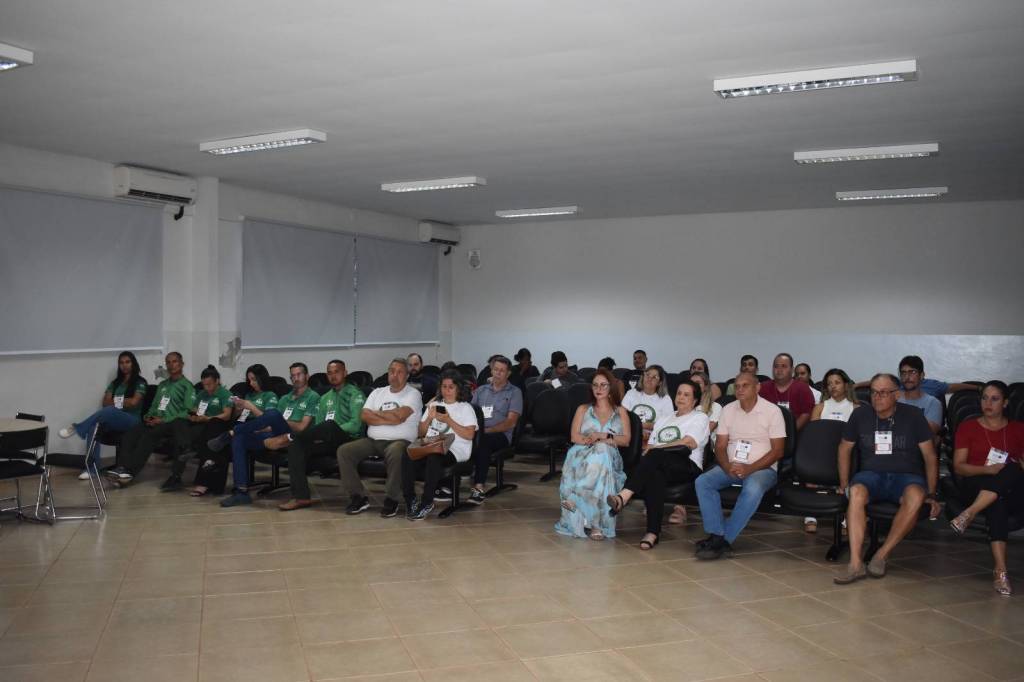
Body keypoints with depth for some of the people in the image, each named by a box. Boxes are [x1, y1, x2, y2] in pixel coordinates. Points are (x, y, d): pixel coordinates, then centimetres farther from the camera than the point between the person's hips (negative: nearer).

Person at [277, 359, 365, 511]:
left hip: (347, 438, -6)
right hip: (328, 441, 6)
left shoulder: (354, 394, 3)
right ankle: (301, 497, -28)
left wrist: (330, 432, -15)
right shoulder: (324, 398, 23)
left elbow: (355, 425, -10)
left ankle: (292, 436, -13)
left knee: (330, 425, -37)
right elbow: (317, 425, 17)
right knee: (296, 446, -22)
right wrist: (318, 436, -7)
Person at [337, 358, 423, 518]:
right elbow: (365, 416, 4)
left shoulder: (413, 394, 3)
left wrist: (376, 413, 0)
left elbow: (400, 414, -15)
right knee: (344, 451, -17)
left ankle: (392, 499, -21)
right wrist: (389, 419, -8)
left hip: (400, 441, -5)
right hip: (373, 440, 5)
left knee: (395, 453, -40)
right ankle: (359, 497, -9)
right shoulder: (378, 392, 19)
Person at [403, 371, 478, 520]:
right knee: (407, 455, -28)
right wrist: (429, 418, 3)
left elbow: (469, 435, -4)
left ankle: (427, 502, -27)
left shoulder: (466, 408, 10)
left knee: (433, 457, -39)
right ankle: (410, 500, -22)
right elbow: (420, 433, 22)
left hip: (455, 450, -4)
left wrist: (449, 420, -9)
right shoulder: (433, 405, 25)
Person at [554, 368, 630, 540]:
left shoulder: (621, 412, 23)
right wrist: (592, 440, -11)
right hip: (582, 455, 0)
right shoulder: (583, 409, 24)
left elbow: (626, 440, 8)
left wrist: (604, 437, -8)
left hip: (609, 457, 0)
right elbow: (575, 436, 8)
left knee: (602, 452, -38)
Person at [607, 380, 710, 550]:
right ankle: (653, 532, -43)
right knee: (654, 475, -36)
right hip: (659, 465, 3)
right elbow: (649, 447, 20)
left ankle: (623, 497, -47)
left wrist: (656, 448, -5)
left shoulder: (700, 417, 14)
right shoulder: (663, 419, 30)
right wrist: (648, 451, -5)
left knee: (655, 456, -35)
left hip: (687, 467, -3)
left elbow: (688, 443, -5)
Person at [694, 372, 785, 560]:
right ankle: (718, 537, -30)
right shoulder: (728, 410, 9)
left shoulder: (772, 411, -3)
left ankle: (722, 540, -30)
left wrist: (749, 469, -19)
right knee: (702, 482, -24)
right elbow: (720, 446, 8)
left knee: (753, 488, -38)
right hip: (731, 466, 4)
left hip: (762, 468, -4)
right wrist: (727, 466, -14)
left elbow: (777, 451, -7)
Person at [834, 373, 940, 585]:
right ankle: (855, 563, -39)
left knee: (915, 496, -37)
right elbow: (845, 448, 16)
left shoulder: (913, 415, 1)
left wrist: (931, 494, -1)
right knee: (856, 492, -35)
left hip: (906, 476, -1)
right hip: (871, 474, 1)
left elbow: (930, 456, 4)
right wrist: (844, 484, 9)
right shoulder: (861, 414, 6)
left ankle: (882, 555, -26)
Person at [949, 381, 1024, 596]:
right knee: (997, 502, -39)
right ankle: (1000, 570, -45)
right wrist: (988, 470, -15)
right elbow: (959, 467, 3)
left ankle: (969, 513, -39)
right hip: (976, 487, -1)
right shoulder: (967, 427, 13)